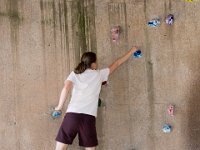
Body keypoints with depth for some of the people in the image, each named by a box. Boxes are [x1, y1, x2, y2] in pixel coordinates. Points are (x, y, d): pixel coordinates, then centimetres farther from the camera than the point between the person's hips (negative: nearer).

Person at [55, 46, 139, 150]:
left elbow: (66, 88, -4)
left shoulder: (74, 74, 14)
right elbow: (116, 64, 27)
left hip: (72, 114, 1)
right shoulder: (99, 74, 15)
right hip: (88, 116, 0)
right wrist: (131, 51, 39)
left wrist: (59, 106, 6)